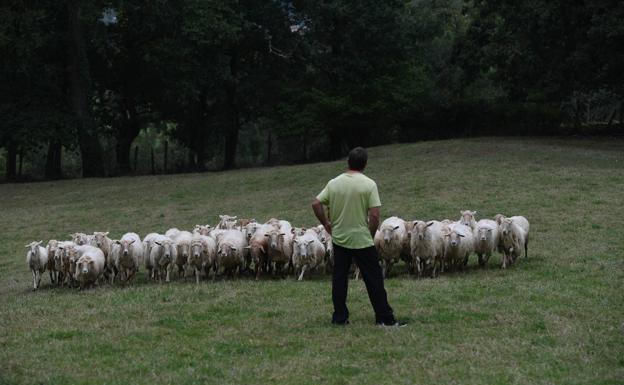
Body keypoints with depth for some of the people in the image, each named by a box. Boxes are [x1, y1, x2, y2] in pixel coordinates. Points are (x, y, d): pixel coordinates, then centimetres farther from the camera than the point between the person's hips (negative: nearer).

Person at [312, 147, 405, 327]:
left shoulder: (334, 183, 1)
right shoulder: (369, 184, -11)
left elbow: (316, 204, 0)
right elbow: (374, 215, -15)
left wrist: (326, 223, 12)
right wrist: (371, 234, -1)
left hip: (339, 239, 4)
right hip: (362, 240, -4)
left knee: (339, 278, 10)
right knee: (374, 279, 1)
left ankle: (339, 317, 11)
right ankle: (385, 317, 2)